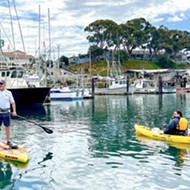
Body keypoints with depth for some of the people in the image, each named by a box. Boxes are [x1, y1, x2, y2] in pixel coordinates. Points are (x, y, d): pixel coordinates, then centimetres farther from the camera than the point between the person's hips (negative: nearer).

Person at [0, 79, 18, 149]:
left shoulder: (8, 93, 2)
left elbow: (12, 102, 2)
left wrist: (14, 111, -8)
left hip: (6, 112, 0)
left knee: (8, 126, 4)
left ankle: (8, 141, 14)